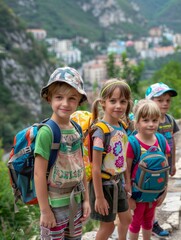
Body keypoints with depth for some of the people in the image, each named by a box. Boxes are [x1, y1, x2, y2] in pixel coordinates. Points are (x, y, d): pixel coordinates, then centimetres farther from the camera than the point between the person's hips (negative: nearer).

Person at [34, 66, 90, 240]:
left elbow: (80, 167, 7)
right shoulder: (46, 132, -18)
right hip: (55, 205, -6)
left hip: (76, 202, 6)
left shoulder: (76, 129, 1)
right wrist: (45, 210, -14)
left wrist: (86, 199, 8)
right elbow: (39, 174, -17)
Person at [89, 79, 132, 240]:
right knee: (108, 225, 10)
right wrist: (99, 197, -20)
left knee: (126, 218, 23)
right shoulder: (101, 131, -25)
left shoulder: (122, 128, -2)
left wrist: (127, 182, 13)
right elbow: (96, 168, -23)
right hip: (104, 184, -7)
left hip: (118, 182, 7)